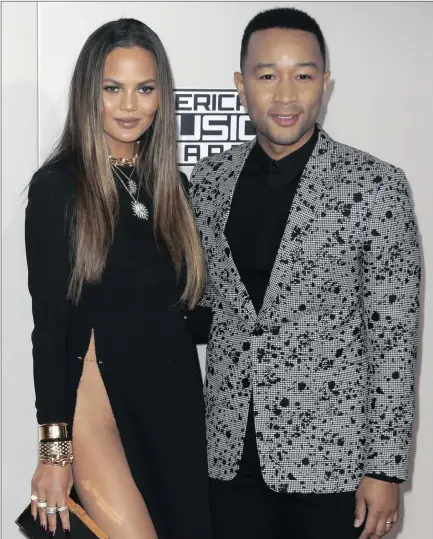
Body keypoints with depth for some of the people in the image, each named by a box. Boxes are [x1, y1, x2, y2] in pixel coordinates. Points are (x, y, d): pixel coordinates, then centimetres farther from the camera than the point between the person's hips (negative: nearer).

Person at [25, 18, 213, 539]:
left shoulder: (171, 184, 11)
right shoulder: (58, 186, -5)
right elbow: (50, 321, -6)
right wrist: (55, 446, -9)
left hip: (176, 397, 6)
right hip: (96, 395, -5)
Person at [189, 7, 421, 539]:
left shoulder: (376, 186, -9)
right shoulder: (209, 177, 3)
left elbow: (394, 336, -9)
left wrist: (386, 468, -9)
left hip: (330, 454, -3)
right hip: (230, 453, 4)